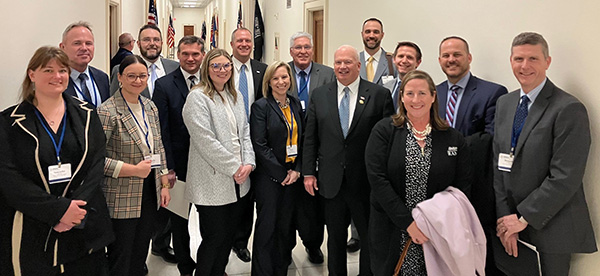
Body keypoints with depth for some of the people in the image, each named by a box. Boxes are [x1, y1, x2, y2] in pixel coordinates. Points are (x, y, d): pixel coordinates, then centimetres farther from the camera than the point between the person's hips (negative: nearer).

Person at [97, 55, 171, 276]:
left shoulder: (150, 107, 8)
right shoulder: (107, 112, -15)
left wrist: (164, 185, 11)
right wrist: (134, 170, -20)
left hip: (149, 195, 6)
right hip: (121, 199, -6)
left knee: (140, 256, 18)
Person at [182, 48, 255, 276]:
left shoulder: (236, 96, 14)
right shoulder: (198, 97, -10)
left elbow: (245, 131, 13)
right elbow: (205, 140, -17)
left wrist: (248, 163, -2)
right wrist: (234, 167, -14)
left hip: (238, 182, 7)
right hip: (212, 182, -7)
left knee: (229, 234, 14)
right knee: (214, 237, 1)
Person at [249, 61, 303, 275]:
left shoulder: (296, 105, 10)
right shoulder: (261, 106, -7)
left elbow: (301, 140, 11)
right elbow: (259, 145, -13)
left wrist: (297, 170, -1)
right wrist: (281, 173, -13)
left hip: (292, 175, 5)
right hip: (269, 177, -5)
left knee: (285, 225, 11)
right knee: (267, 226, 1)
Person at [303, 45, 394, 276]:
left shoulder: (379, 95, -4)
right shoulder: (319, 96, 5)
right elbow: (310, 138, 6)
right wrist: (308, 172, 2)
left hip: (367, 181, -2)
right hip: (331, 181, 3)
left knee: (370, 237, 11)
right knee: (335, 237, 17)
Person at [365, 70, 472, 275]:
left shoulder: (454, 139, 3)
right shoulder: (383, 131, -3)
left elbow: (462, 187, 2)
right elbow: (377, 179, -11)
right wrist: (408, 222, -16)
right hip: (392, 235, -1)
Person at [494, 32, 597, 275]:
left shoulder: (569, 109, -13)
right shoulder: (504, 103, 8)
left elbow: (565, 178, -18)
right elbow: (499, 165, 5)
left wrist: (523, 218, -15)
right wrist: (504, 217, -4)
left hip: (550, 228, -5)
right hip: (511, 222, 5)